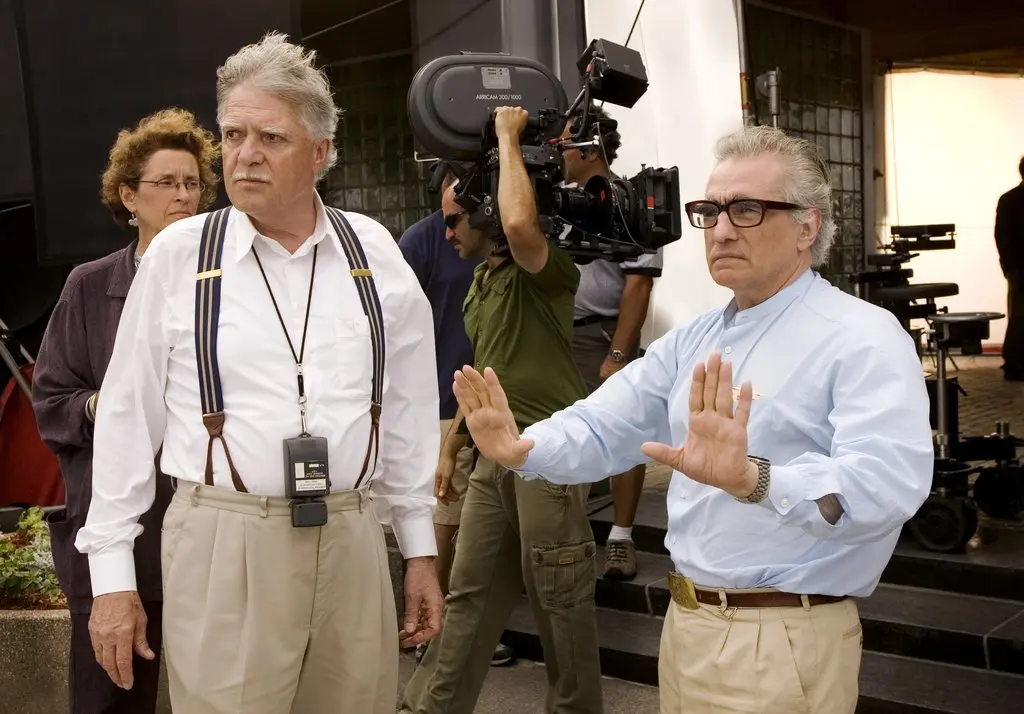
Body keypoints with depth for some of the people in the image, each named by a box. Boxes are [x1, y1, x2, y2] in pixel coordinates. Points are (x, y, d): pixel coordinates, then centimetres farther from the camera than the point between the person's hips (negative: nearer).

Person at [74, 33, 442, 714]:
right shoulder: (178, 253, -1)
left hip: (352, 538, 2)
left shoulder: (374, 251, 4)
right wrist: (112, 575, 3)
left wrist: (420, 548, 11)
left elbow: (410, 410, 9)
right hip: (223, 545, -2)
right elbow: (127, 418, 2)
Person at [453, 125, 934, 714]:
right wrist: (522, 449, -16)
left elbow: (887, 481, -29)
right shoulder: (692, 341, 10)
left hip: (784, 643, -7)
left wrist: (754, 479, -46)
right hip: (685, 623, 7)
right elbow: (604, 428, 4)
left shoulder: (862, 338, -14)